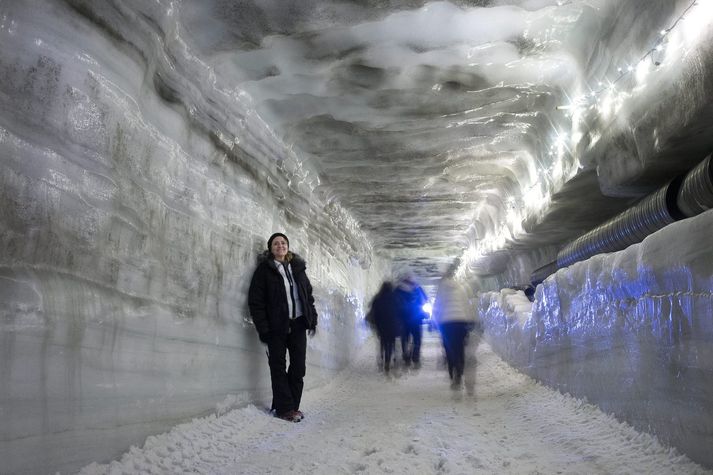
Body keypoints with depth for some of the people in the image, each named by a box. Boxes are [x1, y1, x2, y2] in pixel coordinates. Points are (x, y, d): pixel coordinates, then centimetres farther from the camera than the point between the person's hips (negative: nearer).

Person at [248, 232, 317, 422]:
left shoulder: (297, 267, 14)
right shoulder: (264, 269, 0)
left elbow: (308, 294, 17)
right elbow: (255, 300, -5)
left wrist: (312, 318, 7)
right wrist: (262, 327, -12)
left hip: (298, 323, 4)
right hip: (277, 326, -4)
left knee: (299, 366, 3)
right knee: (278, 366, 0)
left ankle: (292, 406, 14)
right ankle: (285, 408, 7)